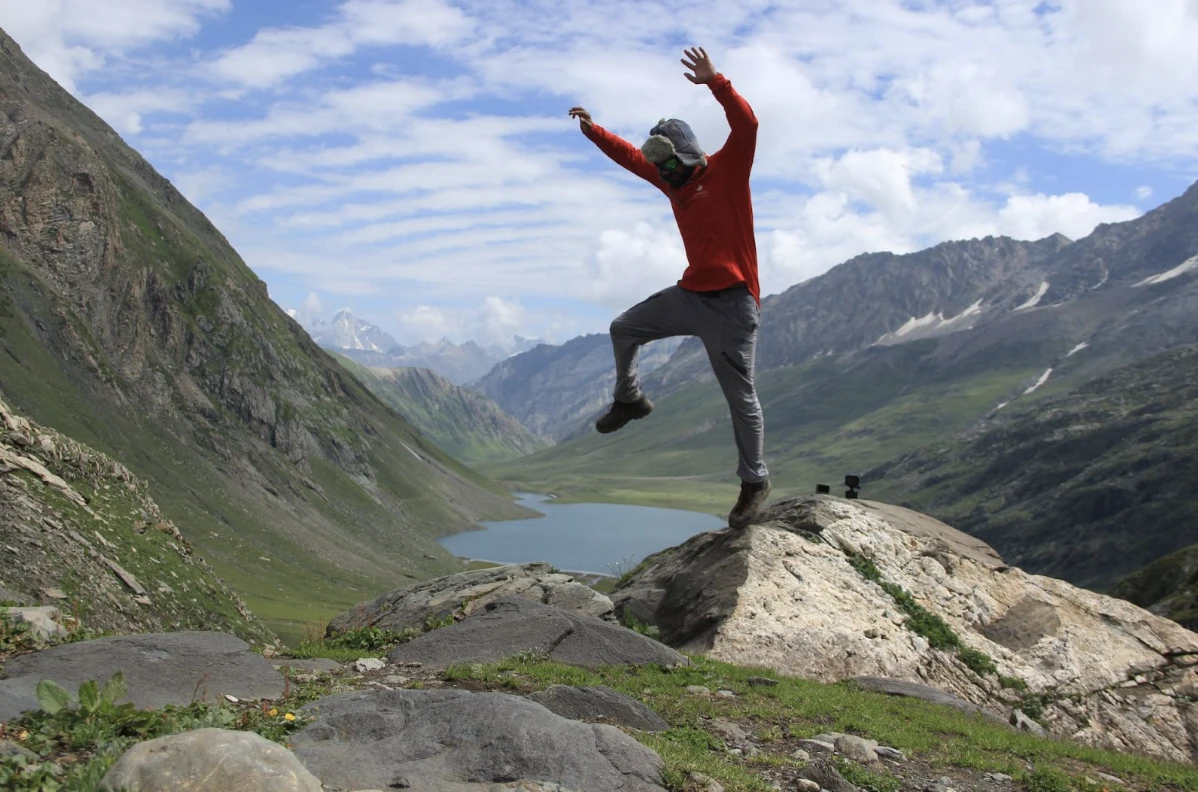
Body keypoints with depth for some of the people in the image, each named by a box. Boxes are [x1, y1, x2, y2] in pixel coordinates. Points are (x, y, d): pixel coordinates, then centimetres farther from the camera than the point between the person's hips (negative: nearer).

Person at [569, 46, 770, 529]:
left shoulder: (726, 170, -9)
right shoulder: (672, 179, 10)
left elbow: (746, 124, -26)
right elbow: (631, 157, 22)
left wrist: (714, 82, -36)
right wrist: (593, 130, 18)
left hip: (731, 303, -7)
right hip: (690, 295, 7)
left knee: (740, 396, -2)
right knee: (624, 329, 14)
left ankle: (754, 481, 12)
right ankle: (629, 399, 33)